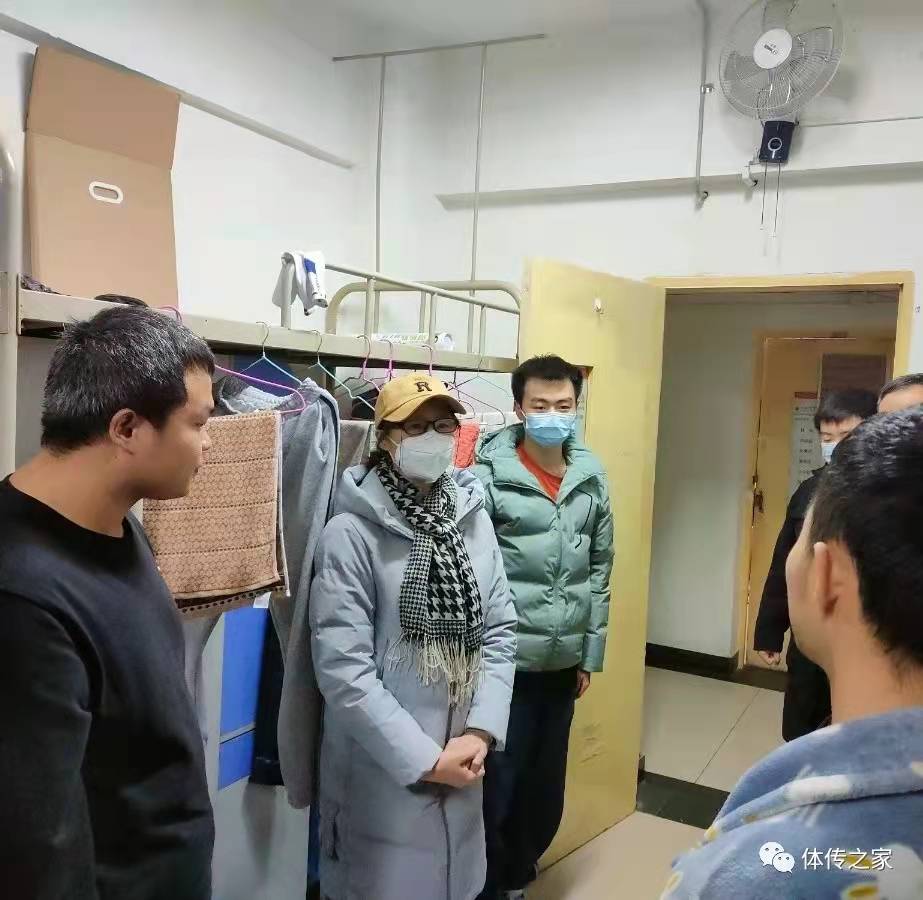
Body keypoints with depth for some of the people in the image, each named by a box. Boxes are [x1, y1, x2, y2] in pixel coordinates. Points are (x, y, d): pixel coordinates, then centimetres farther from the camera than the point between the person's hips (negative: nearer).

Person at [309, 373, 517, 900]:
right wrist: (424, 759, -16)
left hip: (462, 762, 5)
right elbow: (342, 668, -19)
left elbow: (501, 632, 3)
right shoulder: (352, 533, -15)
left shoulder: (474, 518, 2)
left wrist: (480, 733, -8)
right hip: (383, 770, -5)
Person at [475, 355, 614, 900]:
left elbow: (600, 570, 10)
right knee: (498, 785, 5)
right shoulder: (489, 477, -11)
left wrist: (591, 652, 10)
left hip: (563, 662, 5)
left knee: (546, 784, 18)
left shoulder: (592, 478, 5)